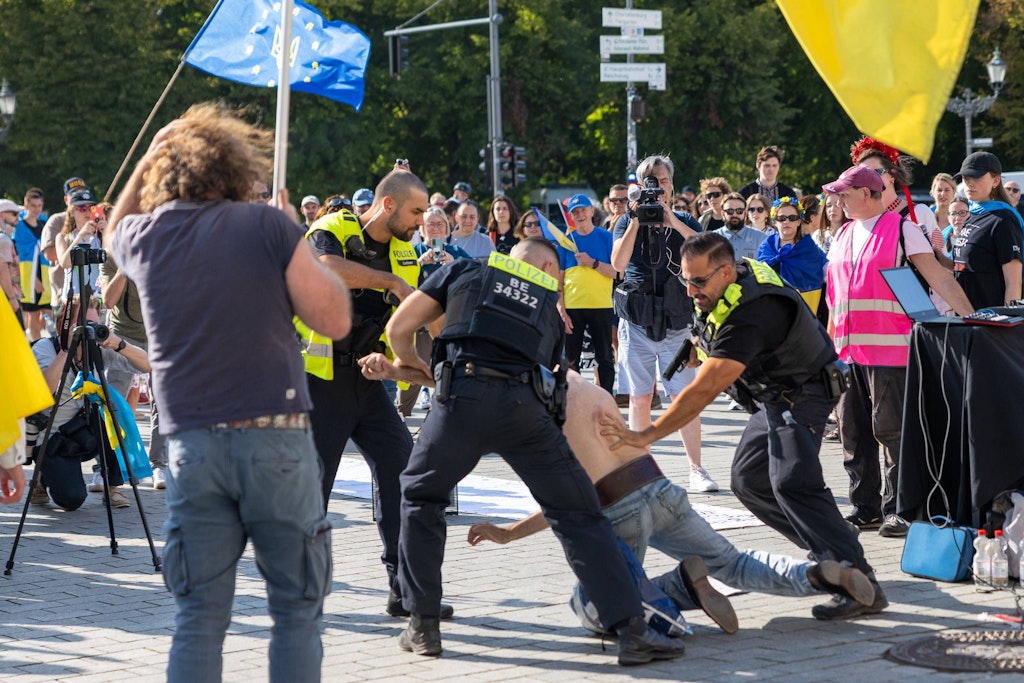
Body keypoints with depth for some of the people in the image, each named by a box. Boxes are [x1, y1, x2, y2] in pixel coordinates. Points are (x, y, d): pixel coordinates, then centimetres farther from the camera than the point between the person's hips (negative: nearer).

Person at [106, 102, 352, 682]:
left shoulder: (144, 236, 8)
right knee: (297, 611, 6)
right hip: (274, 436, -3)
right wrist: (312, 259, 10)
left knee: (199, 618, 8)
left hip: (190, 445, 3)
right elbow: (334, 320, -4)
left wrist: (150, 157, 29)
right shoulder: (268, 226, -4)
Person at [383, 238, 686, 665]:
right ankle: (632, 630, 2)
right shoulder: (548, 308, 30)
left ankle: (423, 626, 17)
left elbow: (398, 328, 21)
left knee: (421, 497, 22)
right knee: (578, 515, 8)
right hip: (525, 403, 1)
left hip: (463, 393, -1)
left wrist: (409, 360, 41)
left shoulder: (465, 272, 24)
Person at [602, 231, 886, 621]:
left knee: (791, 482, -27)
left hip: (802, 395, -11)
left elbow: (704, 391, -39)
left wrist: (646, 436, -40)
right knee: (748, 480, 12)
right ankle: (827, 549, 18)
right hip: (774, 398, 11)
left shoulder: (751, 314, -35)